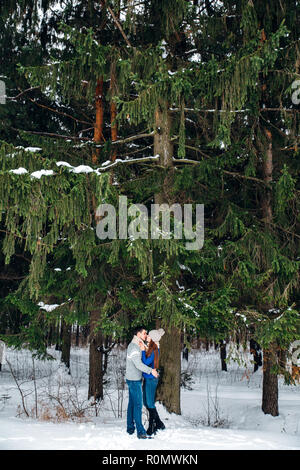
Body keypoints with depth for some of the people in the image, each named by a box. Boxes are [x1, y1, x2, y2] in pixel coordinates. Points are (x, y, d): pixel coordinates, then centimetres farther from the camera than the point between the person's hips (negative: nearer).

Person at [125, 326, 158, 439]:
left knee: (132, 403, 13)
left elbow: (140, 361, 13)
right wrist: (151, 370, -18)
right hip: (134, 379, -10)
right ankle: (140, 432, -10)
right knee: (138, 404, -10)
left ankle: (130, 428, 19)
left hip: (133, 379, 10)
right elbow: (138, 364, -22)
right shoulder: (134, 346, -16)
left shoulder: (137, 345, 16)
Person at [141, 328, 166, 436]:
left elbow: (146, 362, -23)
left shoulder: (154, 350, -18)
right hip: (147, 379, 9)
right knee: (146, 402, 16)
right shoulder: (149, 348, 9)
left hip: (151, 379, -9)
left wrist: (143, 351, -20)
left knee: (150, 404, 0)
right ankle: (159, 424, 26)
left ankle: (151, 429, 11)